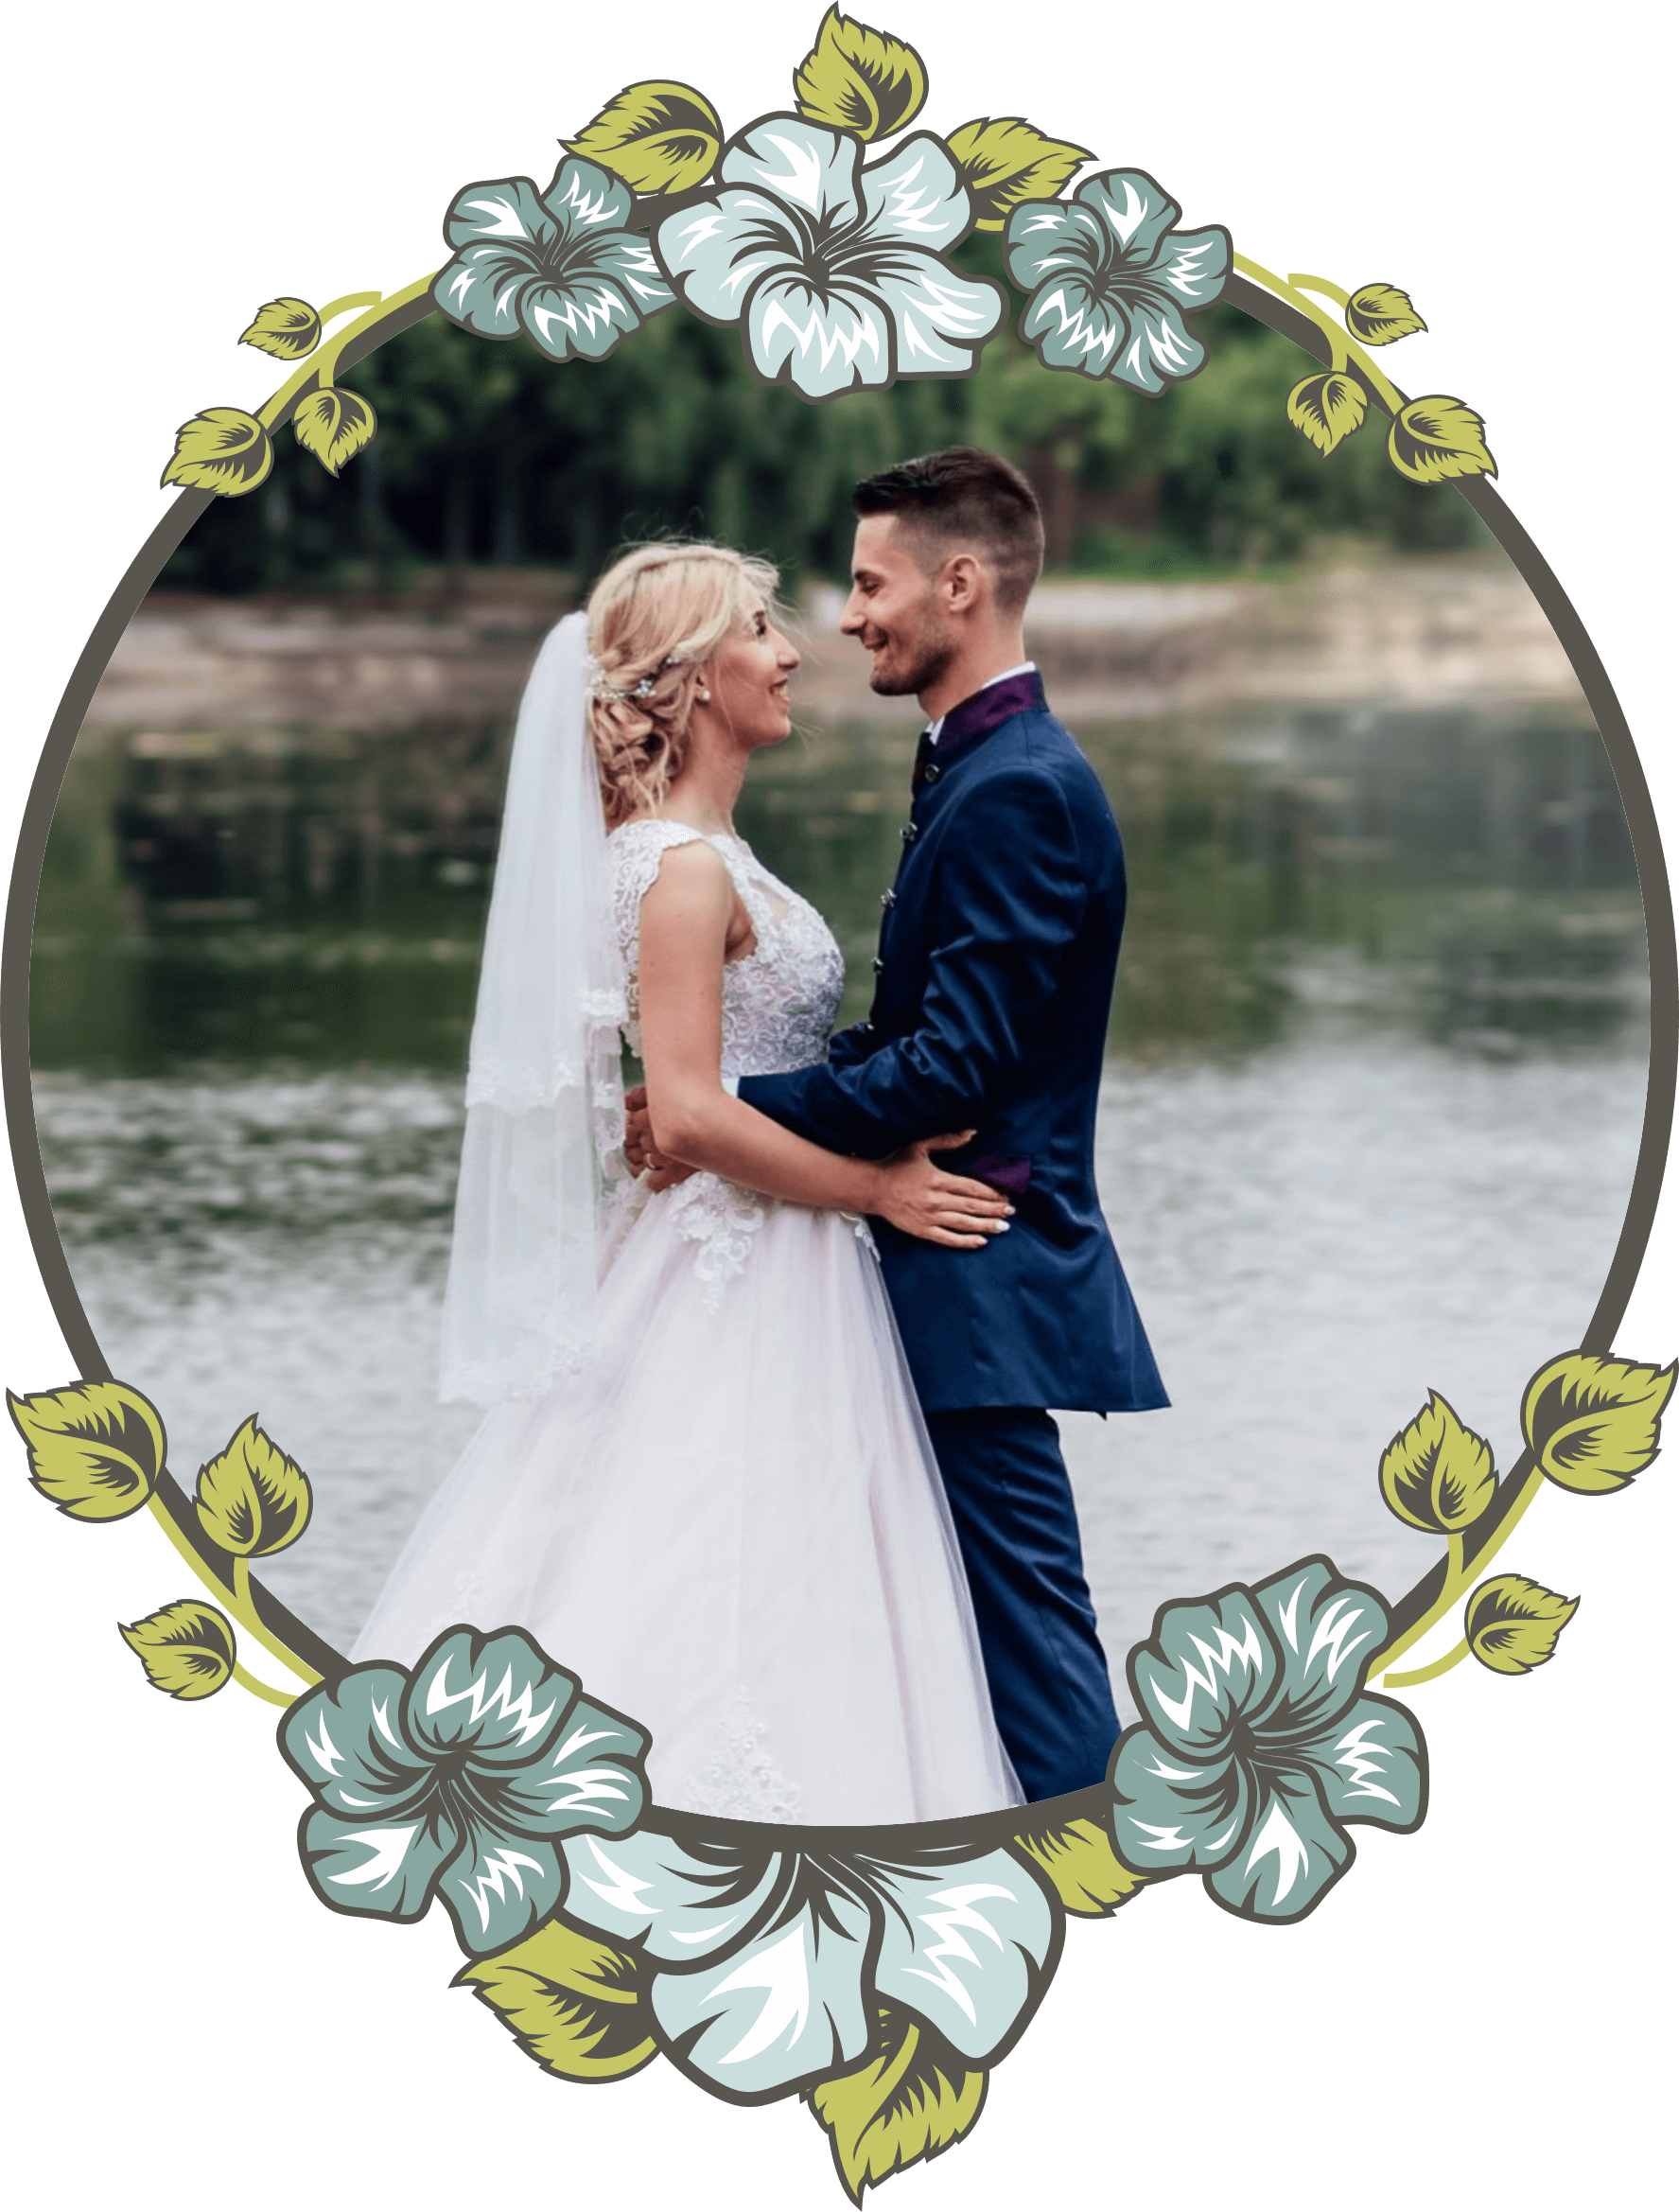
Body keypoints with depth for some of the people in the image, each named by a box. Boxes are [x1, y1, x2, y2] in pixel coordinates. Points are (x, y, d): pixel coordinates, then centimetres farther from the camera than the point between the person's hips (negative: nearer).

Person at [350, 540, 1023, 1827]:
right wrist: (877, 1188, -16)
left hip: (744, 1269, 10)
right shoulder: (687, 869, -17)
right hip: (740, 1280, -10)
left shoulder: (699, 855, 13)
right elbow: (692, 1113, -24)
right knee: (730, 1585, -7)